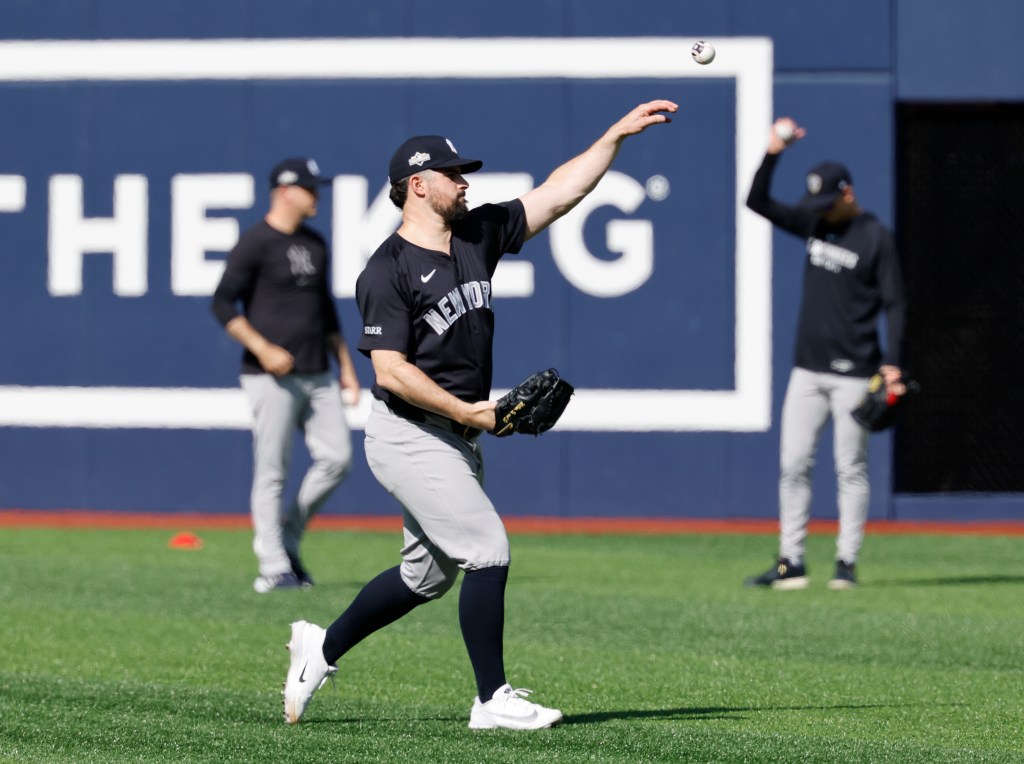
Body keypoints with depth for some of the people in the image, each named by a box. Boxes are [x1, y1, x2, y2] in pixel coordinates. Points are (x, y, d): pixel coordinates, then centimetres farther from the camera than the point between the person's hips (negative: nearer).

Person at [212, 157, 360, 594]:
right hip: (271, 377, -7)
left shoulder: (315, 245, 16)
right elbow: (223, 304, -10)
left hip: (316, 375, 7)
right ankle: (274, 569, -2)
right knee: (272, 472, -5)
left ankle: (285, 539, 16)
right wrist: (262, 349, -19)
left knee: (337, 459, -1)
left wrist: (346, 366, 18)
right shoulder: (255, 243, -7)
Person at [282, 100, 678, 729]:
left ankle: (322, 647, 31)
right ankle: (493, 700, -5)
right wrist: (467, 411, -24)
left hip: (458, 437, 9)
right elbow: (391, 370, -20)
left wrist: (616, 135, -1)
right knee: (488, 549, -13)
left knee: (431, 573, 16)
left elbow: (561, 193, 6)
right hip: (408, 437, -9)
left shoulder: (479, 234, 7)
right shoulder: (389, 271, -15)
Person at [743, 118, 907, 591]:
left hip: (854, 373, -6)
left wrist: (892, 363, -17)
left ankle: (846, 562, 3)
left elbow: (894, 303, -8)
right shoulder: (815, 224, 10)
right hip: (808, 370, 6)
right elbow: (757, 202, 7)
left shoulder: (875, 238, -7)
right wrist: (773, 153, -7)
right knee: (793, 465, 3)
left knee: (851, 468, -1)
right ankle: (791, 564, 6)